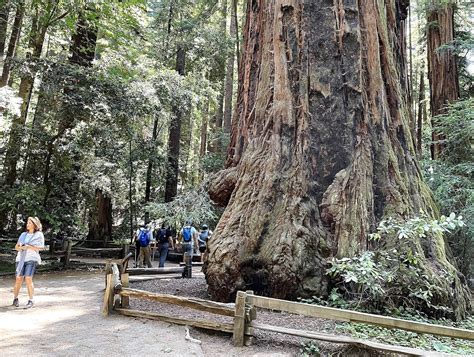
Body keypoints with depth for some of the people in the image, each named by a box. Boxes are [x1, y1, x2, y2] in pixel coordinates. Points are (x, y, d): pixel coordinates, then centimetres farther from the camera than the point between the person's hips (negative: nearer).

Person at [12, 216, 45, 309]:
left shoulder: (39, 235, 2)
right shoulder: (23, 235, 15)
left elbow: (41, 248, -6)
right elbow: (16, 247, 12)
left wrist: (29, 246, -16)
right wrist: (21, 247, -11)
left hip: (31, 259, -4)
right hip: (21, 259, 4)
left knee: (28, 279, -14)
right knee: (18, 280, 0)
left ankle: (30, 301, -5)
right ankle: (15, 299, 20)